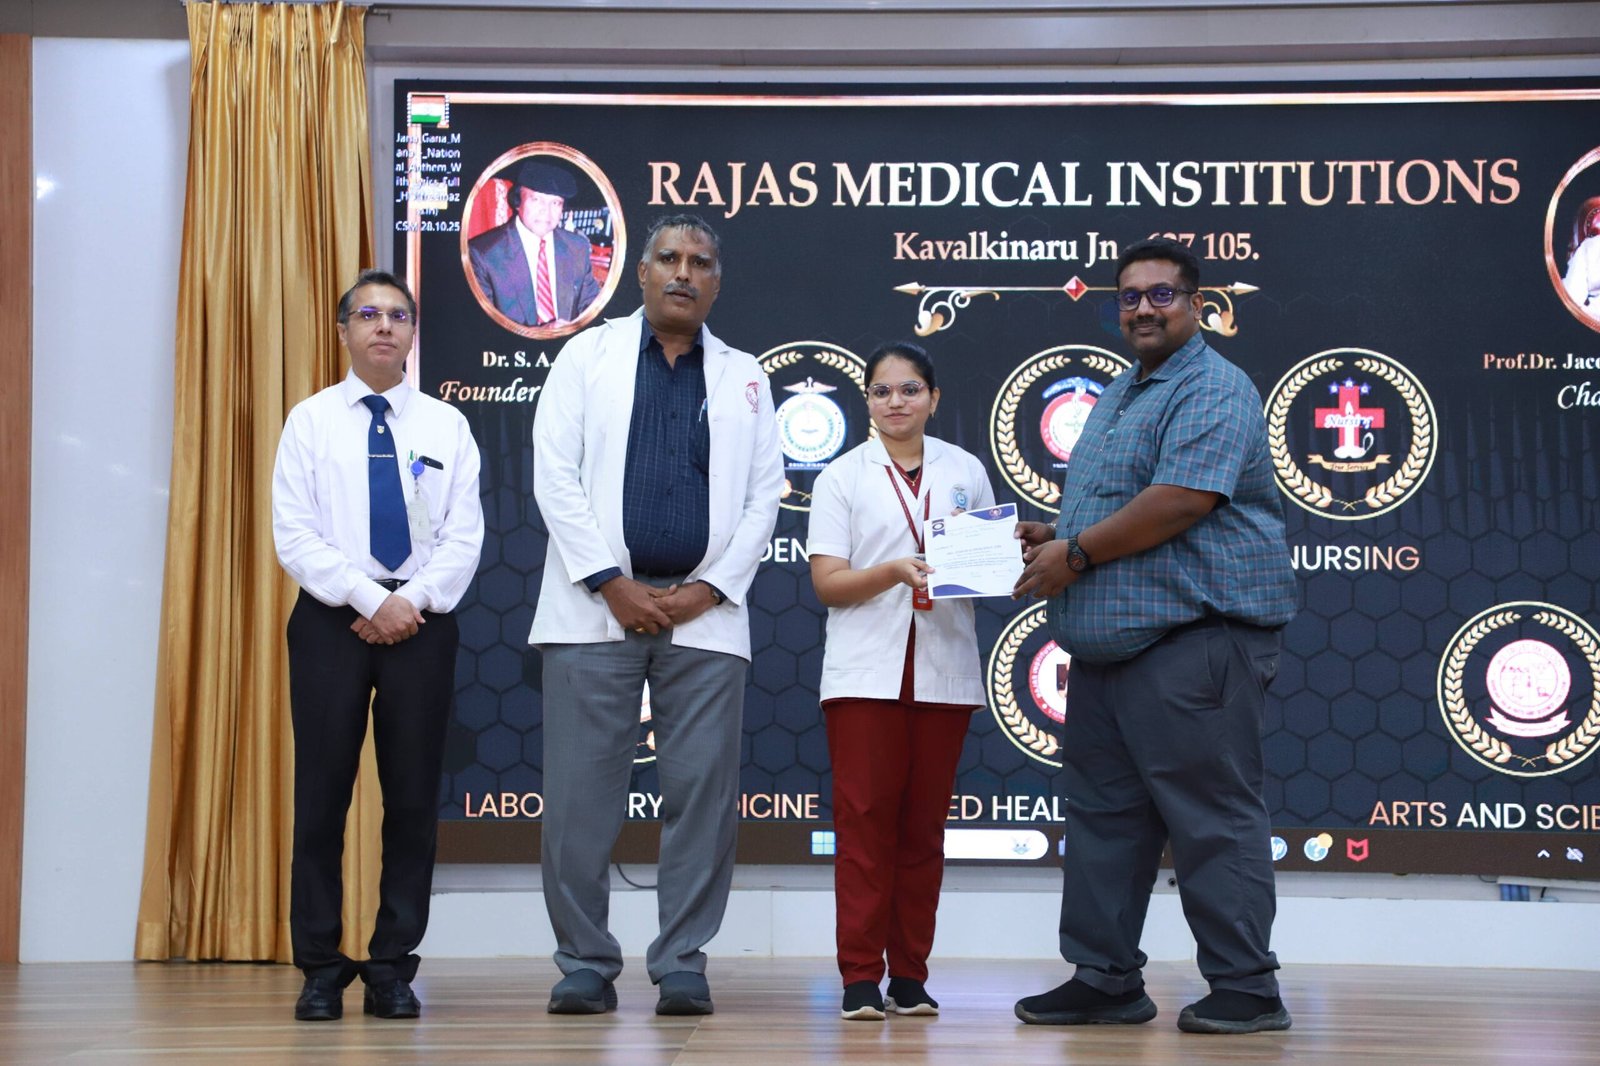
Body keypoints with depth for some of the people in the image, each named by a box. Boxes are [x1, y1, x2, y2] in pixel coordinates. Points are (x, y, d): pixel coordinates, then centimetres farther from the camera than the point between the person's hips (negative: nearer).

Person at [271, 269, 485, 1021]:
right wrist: (371, 601, -13)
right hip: (332, 618, -1)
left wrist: (413, 602, -12)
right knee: (323, 791, -1)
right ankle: (320, 969, 7)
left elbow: (464, 537, 3)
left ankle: (393, 968, 10)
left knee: (414, 795, 3)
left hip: (422, 620, 2)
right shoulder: (311, 420, 5)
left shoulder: (446, 425, 9)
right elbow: (296, 536, -4)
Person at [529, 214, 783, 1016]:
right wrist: (612, 584, -8)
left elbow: (764, 494, 8)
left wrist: (711, 588, -5)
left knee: (703, 795, -2)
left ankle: (683, 967, 6)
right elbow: (555, 476, 0)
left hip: (704, 611, 1)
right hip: (596, 606, -1)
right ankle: (585, 965, 7)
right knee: (579, 796, -2)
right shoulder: (589, 356, 9)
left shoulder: (744, 376, 14)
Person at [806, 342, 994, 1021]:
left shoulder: (966, 472, 12)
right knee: (865, 822, -4)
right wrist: (895, 571, -18)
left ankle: (909, 976, 10)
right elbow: (827, 582, -2)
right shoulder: (841, 477, 6)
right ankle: (860, 979, 0)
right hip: (865, 671, -2)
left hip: (943, 669, 2)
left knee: (923, 825, 4)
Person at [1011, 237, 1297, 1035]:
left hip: (1192, 640, -10)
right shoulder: (1119, 397, 22)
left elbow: (1179, 502, -21)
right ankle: (1105, 980, 19)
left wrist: (1076, 554, -14)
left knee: (1212, 819, -6)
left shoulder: (1212, 392, -9)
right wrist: (1051, 537, 10)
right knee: (1102, 815, 12)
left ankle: (1246, 990, 0)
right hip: (1112, 642, 10)